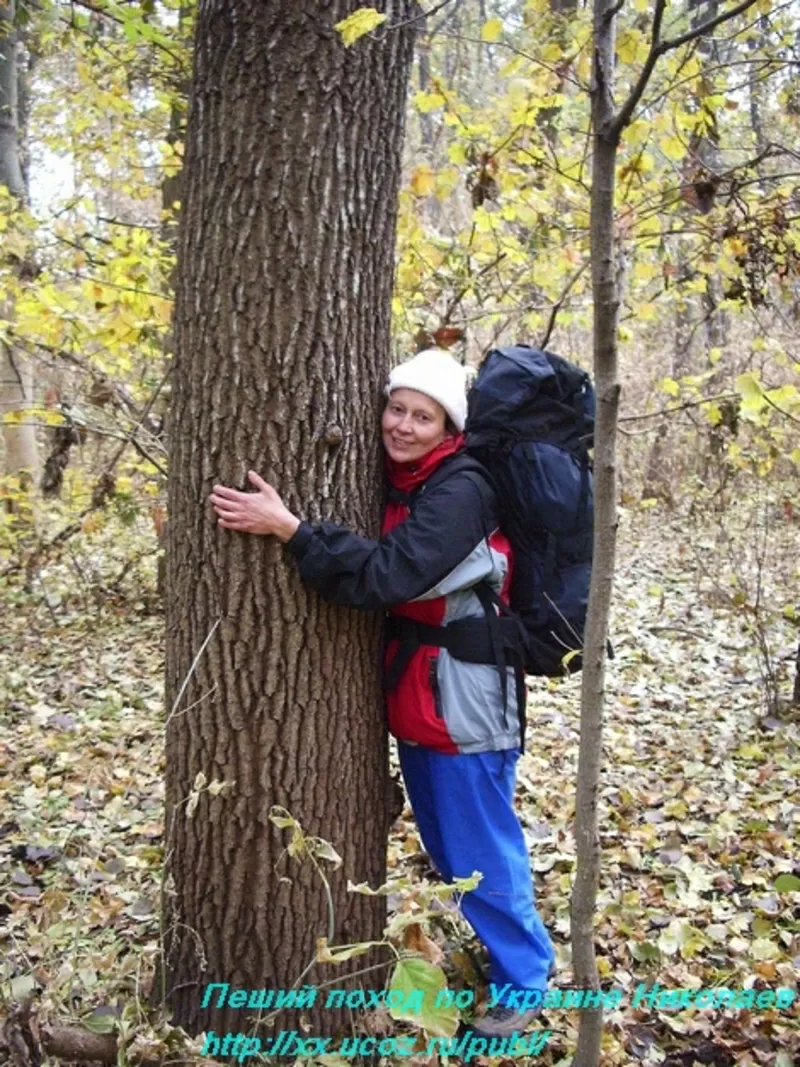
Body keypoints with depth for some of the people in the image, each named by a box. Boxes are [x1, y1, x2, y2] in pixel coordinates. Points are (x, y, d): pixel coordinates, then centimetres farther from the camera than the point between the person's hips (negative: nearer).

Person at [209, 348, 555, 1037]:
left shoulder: (460, 491, -20)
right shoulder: (395, 483, 7)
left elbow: (385, 573, -30)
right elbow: (379, 567, 8)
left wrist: (288, 528, -32)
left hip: (461, 697, -9)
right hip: (413, 692, 9)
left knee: (479, 848, 4)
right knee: (446, 844, 22)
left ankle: (524, 976, 26)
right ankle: (505, 946, 42)